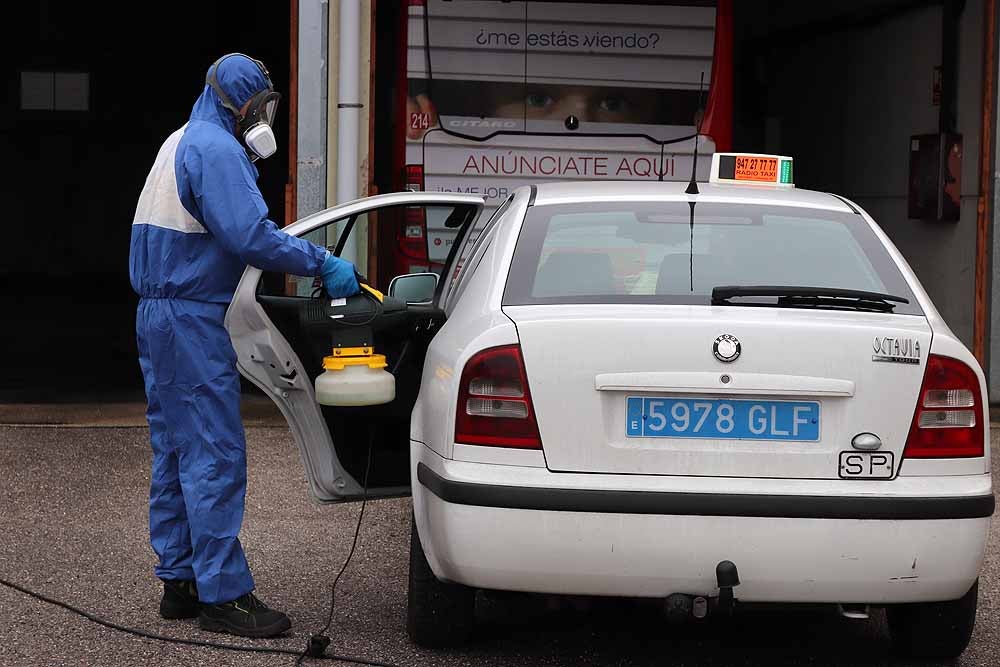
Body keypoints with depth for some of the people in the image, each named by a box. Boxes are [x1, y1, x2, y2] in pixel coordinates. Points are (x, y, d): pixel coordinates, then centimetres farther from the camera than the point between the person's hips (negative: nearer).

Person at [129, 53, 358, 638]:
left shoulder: (182, 144, 19)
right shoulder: (216, 151, -14)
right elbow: (250, 235, -24)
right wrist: (323, 265, -19)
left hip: (159, 315, 11)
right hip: (192, 321, -11)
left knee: (176, 453, 13)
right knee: (216, 455, -9)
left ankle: (180, 581, 18)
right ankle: (223, 594, -7)